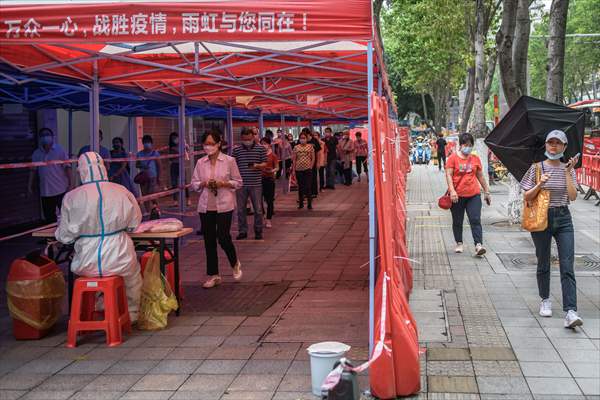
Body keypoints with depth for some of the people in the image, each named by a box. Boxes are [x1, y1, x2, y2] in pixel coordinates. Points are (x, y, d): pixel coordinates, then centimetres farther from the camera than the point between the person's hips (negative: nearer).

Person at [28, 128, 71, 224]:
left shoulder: (60, 150, -2)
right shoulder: (36, 153, 10)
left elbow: (67, 167, -5)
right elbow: (33, 170, 15)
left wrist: (70, 183, -12)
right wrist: (30, 185, 11)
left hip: (61, 190, -4)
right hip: (45, 191, 4)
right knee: (48, 217, 8)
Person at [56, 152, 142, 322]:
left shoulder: (72, 197, -9)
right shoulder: (122, 192, -6)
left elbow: (66, 236, -4)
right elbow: (134, 224, 6)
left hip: (87, 265, 0)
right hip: (119, 261, 0)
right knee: (133, 274, 33)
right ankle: (131, 316, 45)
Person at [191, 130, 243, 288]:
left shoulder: (229, 161, -2)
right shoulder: (200, 163, 6)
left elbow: (238, 182, 2)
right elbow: (194, 184, 10)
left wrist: (223, 183, -14)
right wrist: (204, 184, -10)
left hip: (224, 205, -3)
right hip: (206, 206, 3)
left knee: (223, 237, -7)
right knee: (209, 240, 6)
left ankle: (235, 264, 24)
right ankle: (213, 275, 17)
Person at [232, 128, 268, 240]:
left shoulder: (260, 149, 2)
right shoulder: (236, 150, 5)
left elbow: (265, 163, 3)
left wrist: (257, 166, -17)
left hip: (256, 184, -1)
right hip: (241, 184, 1)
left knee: (258, 209, 3)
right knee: (241, 209, 6)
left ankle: (258, 231, 16)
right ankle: (242, 231, 17)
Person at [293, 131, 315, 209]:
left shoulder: (310, 146, 2)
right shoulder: (296, 147, 4)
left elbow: (313, 158, 4)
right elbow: (294, 159, 6)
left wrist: (311, 167, -4)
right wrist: (293, 169, 2)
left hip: (308, 169, -2)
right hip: (299, 170, 2)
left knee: (308, 187, -4)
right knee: (300, 187, 9)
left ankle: (310, 204, 1)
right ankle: (301, 203, 17)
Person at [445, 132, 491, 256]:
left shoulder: (475, 159, 9)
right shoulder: (453, 158, -2)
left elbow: (480, 176, 16)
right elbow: (448, 175, -8)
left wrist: (486, 192, 17)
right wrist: (452, 191, -20)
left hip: (474, 195, 2)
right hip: (457, 196, -2)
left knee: (475, 220, -8)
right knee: (457, 221, 9)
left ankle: (478, 245, -14)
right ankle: (459, 244, 24)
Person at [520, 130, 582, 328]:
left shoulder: (568, 169, 6)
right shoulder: (537, 168, 2)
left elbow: (573, 196, -6)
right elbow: (527, 197, 0)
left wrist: (568, 172, -11)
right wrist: (540, 184, -16)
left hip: (563, 219, 0)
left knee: (567, 266, -9)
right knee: (543, 263, 10)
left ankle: (570, 312, -16)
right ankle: (545, 300, 31)